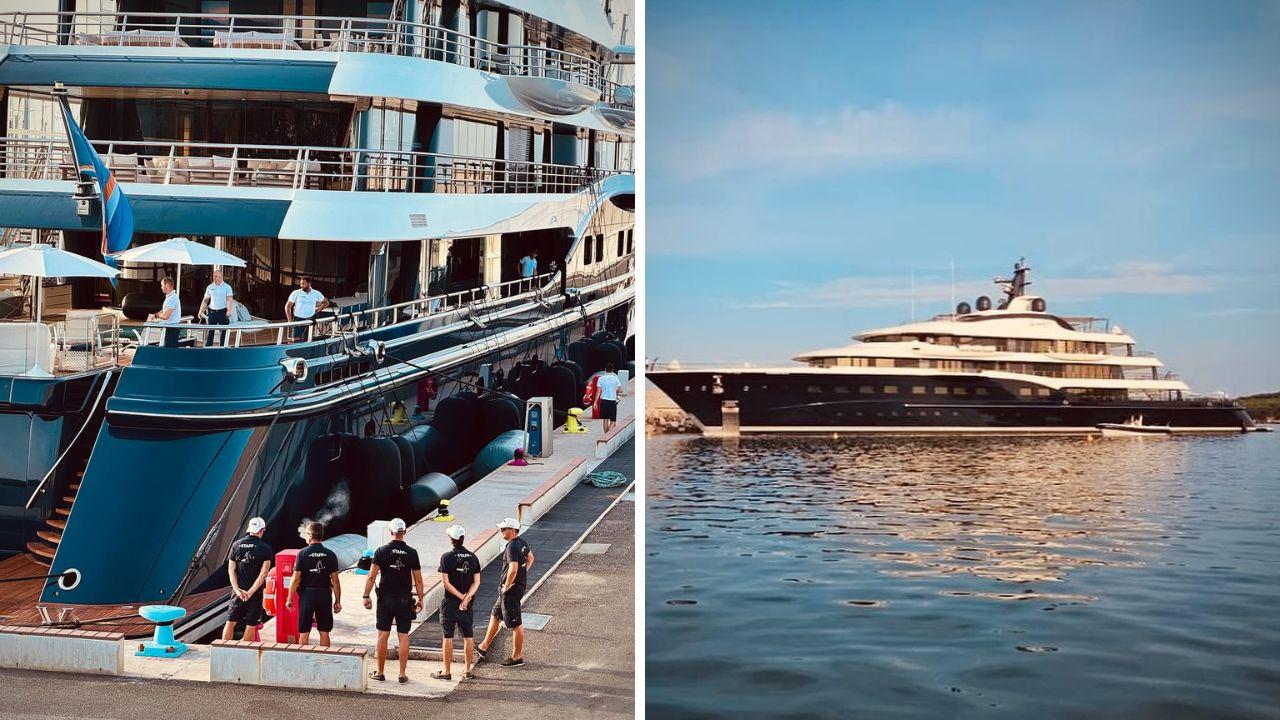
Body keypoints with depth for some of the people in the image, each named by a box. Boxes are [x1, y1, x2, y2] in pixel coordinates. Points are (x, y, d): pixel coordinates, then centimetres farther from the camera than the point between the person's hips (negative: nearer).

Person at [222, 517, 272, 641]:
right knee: (250, 625, 6)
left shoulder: (236, 545, 1)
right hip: (255, 593, -3)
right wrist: (250, 592, -15)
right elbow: (263, 573, -15)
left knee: (230, 622, 10)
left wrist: (237, 589, -8)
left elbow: (231, 570, -1)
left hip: (238, 591, 3)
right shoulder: (265, 548, -9)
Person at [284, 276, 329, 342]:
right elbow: (287, 306, 1)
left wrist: (318, 310, 4)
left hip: (310, 319, 2)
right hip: (298, 319, -1)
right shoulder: (296, 293, -4)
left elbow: (326, 303, 16)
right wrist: (290, 320, -5)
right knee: (296, 340, -10)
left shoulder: (316, 293, 1)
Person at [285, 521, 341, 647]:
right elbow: (335, 581, 0)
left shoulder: (303, 553, -7)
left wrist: (290, 599, 2)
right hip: (325, 595, 2)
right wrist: (337, 601, 7)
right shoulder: (330, 555, 0)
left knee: (304, 633, 7)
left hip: (307, 594, -2)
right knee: (324, 632, 9)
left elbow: (295, 579, -7)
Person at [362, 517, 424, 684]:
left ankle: (380, 672, 13)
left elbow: (371, 576, -6)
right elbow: (418, 580, 0)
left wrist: (366, 596, 1)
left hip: (385, 599, 0)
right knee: (403, 637, 4)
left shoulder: (381, 551, -5)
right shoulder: (412, 553, -3)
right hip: (405, 600, 0)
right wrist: (420, 599, 9)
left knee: (383, 635, 7)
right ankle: (402, 674, 5)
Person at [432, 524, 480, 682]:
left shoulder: (447, 557, -11)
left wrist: (461, 596, -11)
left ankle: (446, 672, 7)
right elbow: (476, 582, -3)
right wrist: (466, 598, -10)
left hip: (450, 602, -4)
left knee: (448, 637, 2)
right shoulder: (473, 557, 2)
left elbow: (445, 582, -14)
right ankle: (467, 670, 15)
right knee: (468, 637, 10)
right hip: (468, 604, 4)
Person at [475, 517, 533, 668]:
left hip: (511, 589, -11)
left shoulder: (512, 547, -23)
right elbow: (530, 558, 24)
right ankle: (483, 647, 33)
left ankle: (517, 657, 9)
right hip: (520, 585, 11)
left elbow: (513, 569, -33)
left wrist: (506, 587, -20)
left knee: (515, 624, 0)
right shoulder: (522, 542, 7)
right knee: (496, 615, 22)